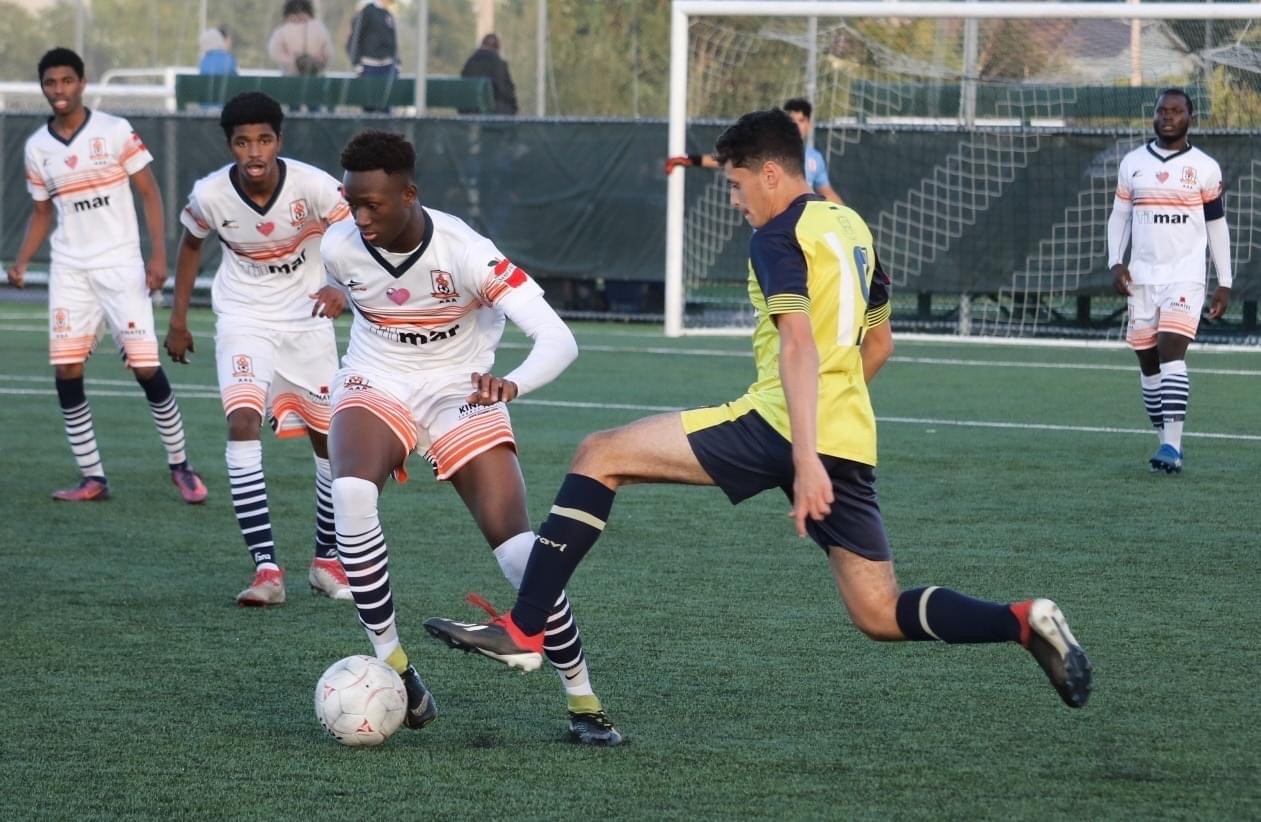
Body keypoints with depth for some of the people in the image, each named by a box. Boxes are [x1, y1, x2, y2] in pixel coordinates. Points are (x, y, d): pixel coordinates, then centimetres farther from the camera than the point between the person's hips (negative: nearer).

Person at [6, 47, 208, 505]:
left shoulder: (115, 132, -5)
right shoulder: (37, 148, 7)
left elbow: (149, 192, -3)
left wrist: (158, 253, -12)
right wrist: (21, 262, 1)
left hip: (121, 265, -4)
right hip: (70, 271, 4)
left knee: (147, 368, -7)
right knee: (66, 373, -4)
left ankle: (180, 465, 9)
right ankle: (92, 478, 5)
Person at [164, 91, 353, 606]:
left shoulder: (313, 186, -22)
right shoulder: (210, 195, -16)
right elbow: (191, 244, 5)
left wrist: (341, 288, -33)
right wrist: (178, 320, 10)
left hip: (306, 321, 1)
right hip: (244, 322, -1)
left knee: (329, 439, 7)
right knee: (243, 422, -22)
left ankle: (327, 559, 29)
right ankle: (266, 569, -26)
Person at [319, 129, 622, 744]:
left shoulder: (463, 253, -27)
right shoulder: (338, 248, -15)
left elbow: (558, 340, -33)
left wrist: (512, 385, -52)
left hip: (460, 395, -2)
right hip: (375, 387, 2)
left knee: (518, 549, -13)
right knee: (350, 493, -31)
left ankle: (583, 700, 4)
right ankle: (392, 666, -19)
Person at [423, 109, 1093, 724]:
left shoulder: (780, 236, -6)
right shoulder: (851, 226, 20)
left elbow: (798, 344, -20)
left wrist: (805, 458, -29)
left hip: (781, 426, -8)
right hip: (852, 440, 8)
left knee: (599, 456, 0)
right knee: (881, 616, 11)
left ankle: (521, 631, -7)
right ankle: (1026, 623, -9)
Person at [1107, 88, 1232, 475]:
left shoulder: (1205, 168, 2)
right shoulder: (1132, 163, 8)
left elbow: (1217, 225, 6)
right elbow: (1119, 216, 14)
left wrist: (1225, 283, 4)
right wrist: (1116, 263, -1)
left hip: (1186, 278, -4)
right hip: (1141, 278, 4)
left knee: (1171, 352, -18)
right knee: (1148, 361, 5)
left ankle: (1172, 446, -23)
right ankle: (1167, 442, 16)